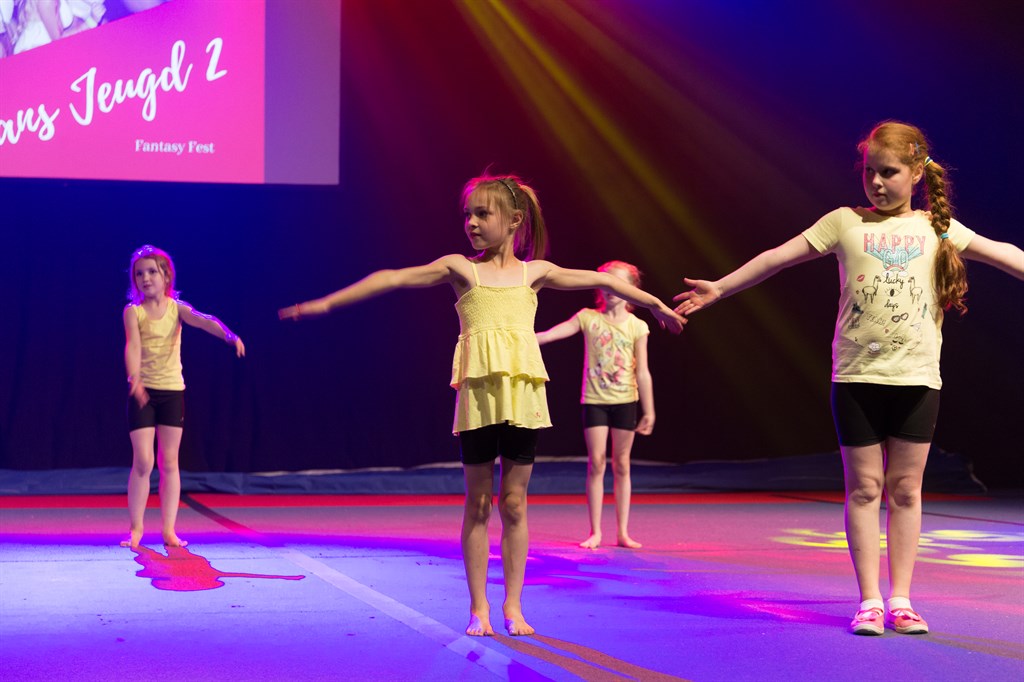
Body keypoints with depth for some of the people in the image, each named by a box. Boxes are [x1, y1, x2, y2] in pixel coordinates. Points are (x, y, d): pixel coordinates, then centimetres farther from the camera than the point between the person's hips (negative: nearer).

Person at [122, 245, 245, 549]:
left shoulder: (176, 307, -1)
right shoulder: (133, 311, -5)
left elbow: (204, 321, -20)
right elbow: (133, 345, -20)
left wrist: (229, 334, -40)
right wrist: (135, 379, -38)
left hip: (173, 391, 2)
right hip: (143, 392, -2)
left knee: (169, 462, 6)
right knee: (142, 461, -6)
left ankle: (169, 530, 10)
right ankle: (135, 528, 6)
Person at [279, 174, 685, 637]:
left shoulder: (534, 272, 11)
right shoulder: (460, 268, 6)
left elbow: (600, 280, 17)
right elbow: (392, 279, 0)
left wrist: (655, 305, 22)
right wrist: (327, 303, -5)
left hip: (523, 394, 1)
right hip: (478, 394, -1)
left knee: (514, 502, 5)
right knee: (478, 502, 3)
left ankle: (513, 605, 13)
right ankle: (478, 607, 10)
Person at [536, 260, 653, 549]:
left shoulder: (637, 326, 0)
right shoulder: (588, 318, 0)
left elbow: (642, 372, 0)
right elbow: (549, 335, -7)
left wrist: (649, 411, -1)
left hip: (625, 401, 0)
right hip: (594, 400, 0)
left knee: (621, 465, 6)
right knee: (596, 463, -2)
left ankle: (623, 532, 11)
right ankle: (595, 532, 4)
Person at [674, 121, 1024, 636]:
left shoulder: (937, 228, 7)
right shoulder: (845, 222, 5)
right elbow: (778, 257, 4)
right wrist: (719, 288, 0)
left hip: (917, 379, 1)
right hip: (856, 376, -1)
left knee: (905, 489, 5)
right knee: (864, 488, 3)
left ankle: (900, 599, 13)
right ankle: (869, 601, 8)